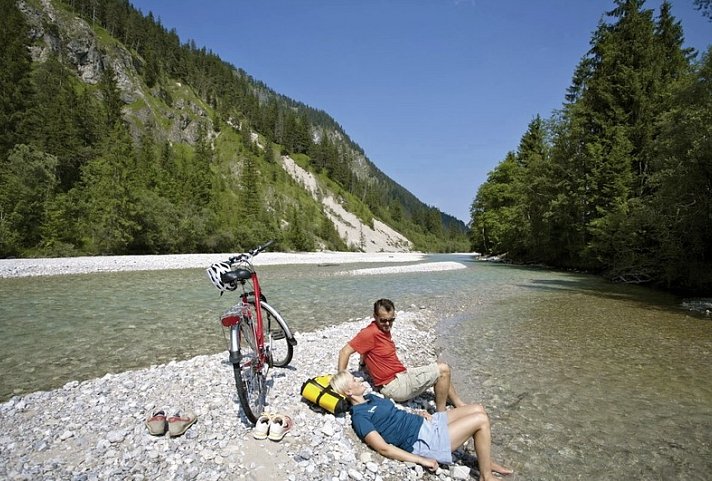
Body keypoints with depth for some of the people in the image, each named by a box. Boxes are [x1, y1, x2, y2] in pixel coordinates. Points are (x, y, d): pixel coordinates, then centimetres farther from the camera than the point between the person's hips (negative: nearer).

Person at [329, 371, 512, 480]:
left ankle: (486, 460, 21)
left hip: (424, 423, 9)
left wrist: (419, 413, 7)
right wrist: (422, 460, -21)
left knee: (477, 409, 5)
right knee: (481, 420, -12)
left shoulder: (369, 397, 12)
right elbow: (383, 447, -22)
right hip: (422, 440, -9)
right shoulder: (359, 416, -17)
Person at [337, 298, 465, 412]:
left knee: (441, 373, 21)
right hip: (394, 386, -9)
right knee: (443, 370, -11)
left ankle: (460, 405, 33)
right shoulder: (370, 333, -21)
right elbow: (345, 352, -22)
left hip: (401, 376, 9)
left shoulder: (384, 329, 6)